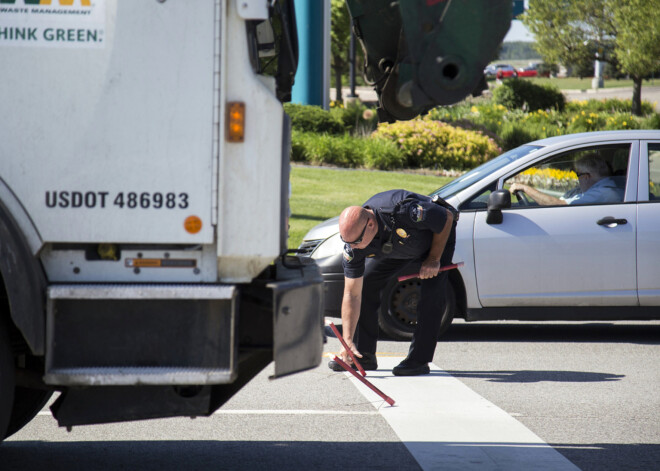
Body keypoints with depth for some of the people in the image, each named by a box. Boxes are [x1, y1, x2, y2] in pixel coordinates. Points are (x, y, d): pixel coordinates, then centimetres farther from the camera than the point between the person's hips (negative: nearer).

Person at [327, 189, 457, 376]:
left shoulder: (404, 212, -45)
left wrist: (434, 259, -22)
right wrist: (348, 340, -28)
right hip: (395, 247, 5)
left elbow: (447, 217, -27)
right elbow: (352, 295, -22)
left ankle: (419, 360, -14)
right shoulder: (353, 248, -28)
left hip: (438, 236, -5)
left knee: (431, 293, -21)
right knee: (365, 284, -5)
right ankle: (364, 355, 6)